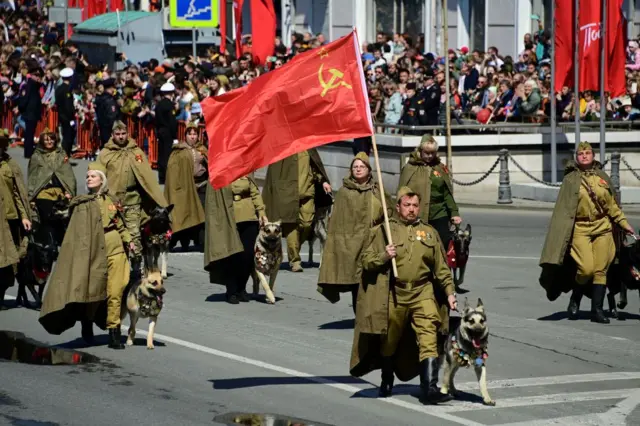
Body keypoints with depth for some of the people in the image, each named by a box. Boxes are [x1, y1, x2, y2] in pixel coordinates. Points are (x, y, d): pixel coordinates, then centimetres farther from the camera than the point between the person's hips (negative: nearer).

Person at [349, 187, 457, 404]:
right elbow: (366, 261, 1)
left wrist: (449, 292, 10)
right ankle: (387, 382, 34)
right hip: (393, 294, -1)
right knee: (389, 341, 11)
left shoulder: (429, 232, 13)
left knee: (428, 338, -14)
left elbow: (441, 267, 16)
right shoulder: (384, 231, 4)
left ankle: (429, 388, -18)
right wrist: (384, 257, -16)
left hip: (422, 293, 1)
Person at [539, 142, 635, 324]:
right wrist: (562, 235, -7)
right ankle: (574, 300, 12)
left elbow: (612, 205, 17)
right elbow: (563, 209, -2)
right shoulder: (571, 179, -1)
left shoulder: (603, 177, 8)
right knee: (586, 268, -14)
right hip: (580, 229, -3)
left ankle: (597, 310, 5)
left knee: (600, 269, -1)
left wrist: (624, 224, 14)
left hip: (603, 228, 3)